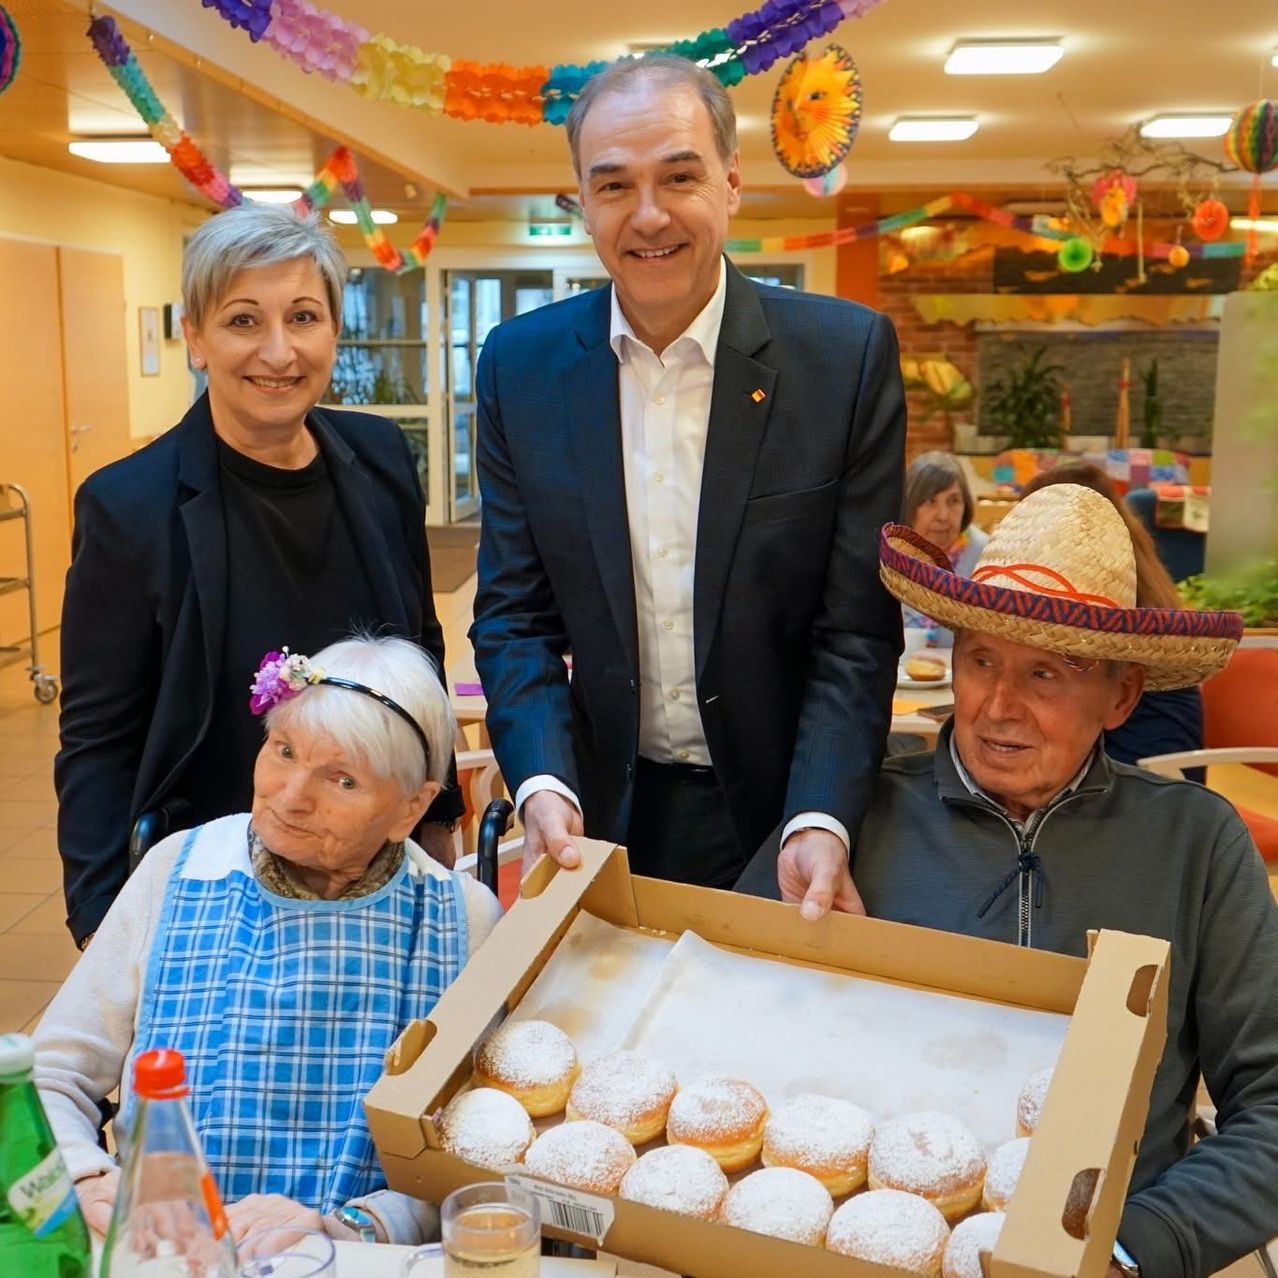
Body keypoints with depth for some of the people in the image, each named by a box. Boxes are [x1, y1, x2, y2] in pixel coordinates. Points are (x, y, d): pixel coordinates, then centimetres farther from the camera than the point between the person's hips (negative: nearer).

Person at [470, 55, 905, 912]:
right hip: (603, 815, 2)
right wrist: (544, 785, -17)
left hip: (785, 812, -2)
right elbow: (514, 615, -1)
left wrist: (819, 824, -22)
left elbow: (857, 628, -10)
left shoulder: (848, 354, -10)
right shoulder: (522, 364, -4)